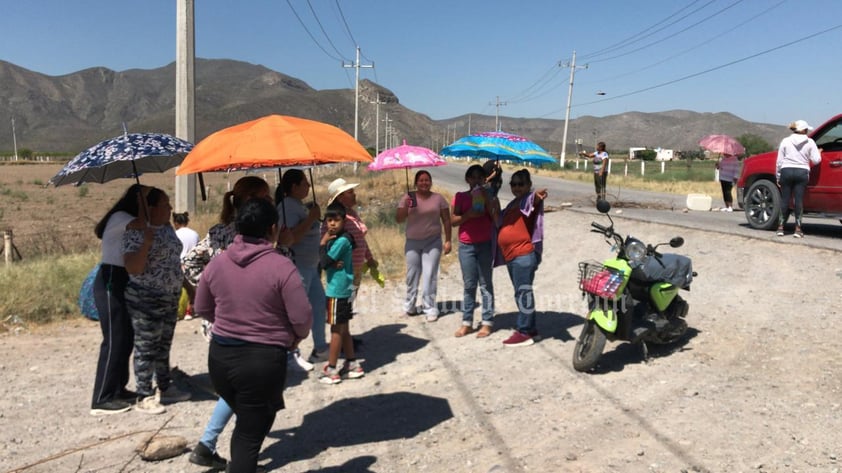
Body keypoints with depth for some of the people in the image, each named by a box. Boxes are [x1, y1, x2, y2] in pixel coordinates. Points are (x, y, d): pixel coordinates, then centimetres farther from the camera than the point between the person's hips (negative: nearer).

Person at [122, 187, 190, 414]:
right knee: (146, 349, 2)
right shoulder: (136, 232, -18)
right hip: (146, 300, -8)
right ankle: (144, 397, 12)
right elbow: (133, 268, -26)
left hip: (170, 298, 8)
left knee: (164, 346, 18)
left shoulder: (167, 227, 6)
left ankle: (165, 387, 32)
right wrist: (146, 241, -31)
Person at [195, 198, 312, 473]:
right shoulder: (281, 266, -16)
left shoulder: (217, 263, 0)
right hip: (263, 360, -5)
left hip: (220, 355, 5)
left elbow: (202, 309, 12)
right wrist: (295, 338, 7)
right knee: (250, 433, 9)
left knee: (247, 422, 26)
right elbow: (302, 318, -14)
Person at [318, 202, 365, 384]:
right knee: (344, 329, 16)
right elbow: (329, 262, 6)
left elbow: (325, 262, -20)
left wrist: (323, 243, -9)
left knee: (336, 330, -1)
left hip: (338, 291, -9)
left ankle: (331, 370, 8)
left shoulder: (341, 240, -17)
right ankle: (352, 365, 24)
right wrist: (334, 263, -15)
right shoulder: (336, 239, 11)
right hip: (343, 289, 9)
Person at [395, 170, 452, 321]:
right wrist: (406, 207, -20)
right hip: (412, 242, 1)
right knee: (412, 275, 10)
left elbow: (446, 220, 3)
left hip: (433, 242, -1)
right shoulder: (408, 198, 1)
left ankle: (430, 308, 1)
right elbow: (398, 219, -3)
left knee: (430, 276, -6)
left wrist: (448, 240, -1)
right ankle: (410, 306, 25)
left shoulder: (438, 198, 1)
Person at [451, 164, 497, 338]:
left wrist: (486, 199, -13)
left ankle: (487, 322, 7)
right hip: (466, 246, 1)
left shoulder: (489, 195, 4)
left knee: (486, 284, 2)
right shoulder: (460, 197, 5)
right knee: (469, 285, 5)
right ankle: (467, 322, 11)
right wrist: (468, 214, -16)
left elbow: (496, 218, -7)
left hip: (486, 244, -1)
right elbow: (453, 221, -1)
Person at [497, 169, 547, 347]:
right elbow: (502, 222, 30)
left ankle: (524, 333, -1)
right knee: (522, 293, 16)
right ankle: (530, 328, 26)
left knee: (523, 293, -6)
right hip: (511, 256, 10)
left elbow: (535, 200, -33)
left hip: (523, 255, -10)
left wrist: (538, 196, -55)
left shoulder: (530, 200, -8)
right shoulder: (513, 204, 19)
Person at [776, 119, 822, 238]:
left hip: (787, 171, 1)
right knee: (798, 200, 1)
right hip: (802, 172, 0)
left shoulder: (785, 141, 2)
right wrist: (818, 153, 19)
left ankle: (781, 227, 5)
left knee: (785, 199, 5)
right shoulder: (810, 142, 1)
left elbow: (779, 161, 2)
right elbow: (816, 160, -3)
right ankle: (798, 228, -1)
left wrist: (778, 177, 8)